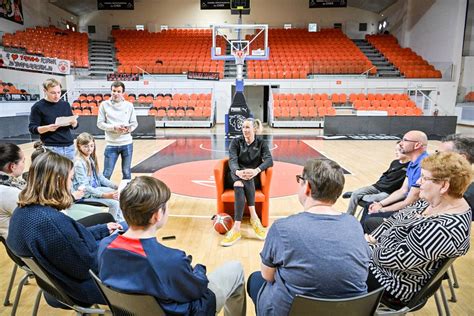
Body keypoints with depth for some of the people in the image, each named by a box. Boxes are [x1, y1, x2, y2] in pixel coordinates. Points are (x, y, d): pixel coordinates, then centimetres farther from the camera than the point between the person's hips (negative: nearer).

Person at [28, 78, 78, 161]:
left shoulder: (65, 104, 9)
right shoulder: (38, 107, -4)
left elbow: (74, 126, 12)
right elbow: (32, 128, -5)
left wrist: (74, 122, -11)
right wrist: (47, 128, -23)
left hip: (69, 146, 5)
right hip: (51, 148, -4)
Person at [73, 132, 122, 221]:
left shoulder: (91, 158, 6)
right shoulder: (79, 163, -19)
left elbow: (100, 177, 11)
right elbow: (85, 187, -23)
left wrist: (115, 186, 0)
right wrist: (104, 195, -30)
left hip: (96, 188, 8)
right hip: (86, 194, -8)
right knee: (114, 203, -21)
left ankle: (120, 222, 6)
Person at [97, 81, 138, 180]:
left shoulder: (129, 105, 2)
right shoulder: (104, 105, 0)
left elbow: (134, 123, 6)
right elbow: (100, 123, -1)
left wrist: (128, 129, -15)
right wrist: (114, 127, -16)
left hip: (127, 144, 1)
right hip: (111, 144, -1)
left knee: (127, 173, 12)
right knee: (107, 174, 4)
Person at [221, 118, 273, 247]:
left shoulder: (261, 143, 3)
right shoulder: (236, 141, 3)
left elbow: (269, 160, -14)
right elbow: (232, 160, -14)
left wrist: (256, 170, -36)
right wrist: (238, 172, -38)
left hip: (254, 178, 0)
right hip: (236, 176, 1)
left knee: (240, 184, -35)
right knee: (242, 179, -36)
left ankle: (237, 228, -41)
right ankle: (253, 217, -39)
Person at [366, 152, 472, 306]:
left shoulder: (442, 229, -34)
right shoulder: (435, 200, -5)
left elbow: (394, 259, -30)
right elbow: (397, 218, 6)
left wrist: (369, 246, -12)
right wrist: (372, 239, -5)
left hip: (396, 283, -8)